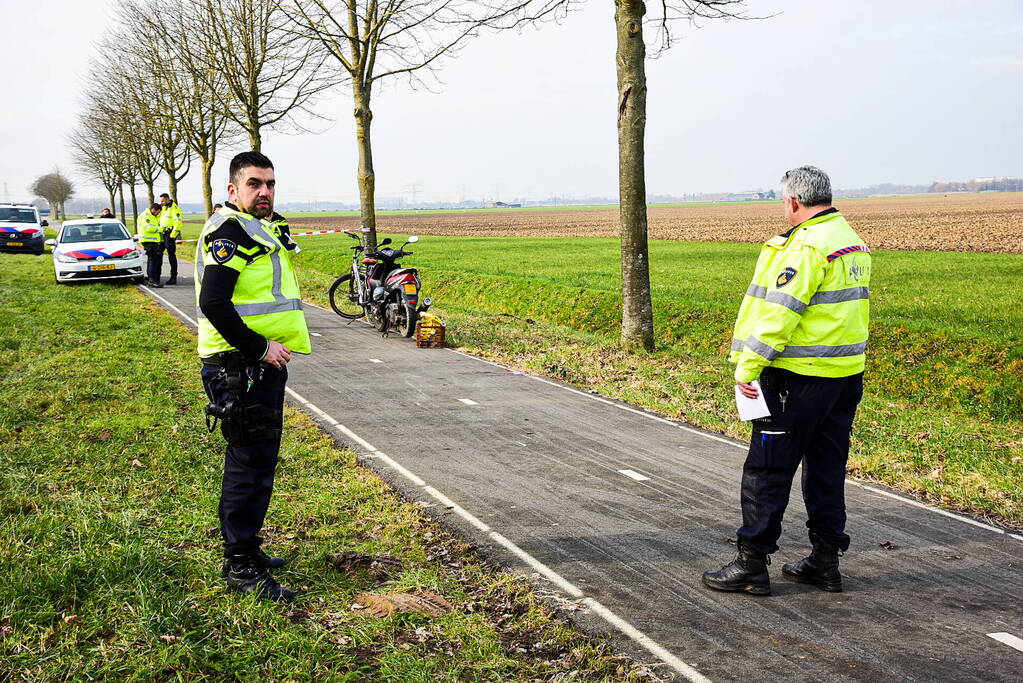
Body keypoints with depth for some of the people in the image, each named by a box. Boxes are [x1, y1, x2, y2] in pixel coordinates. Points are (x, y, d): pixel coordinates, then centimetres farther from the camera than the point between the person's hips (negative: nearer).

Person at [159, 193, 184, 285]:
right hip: (163, 234, 9)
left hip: (170, 235, -9)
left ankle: (173, 278, -2)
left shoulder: (174, 209, -15)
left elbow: (178, 223, -20)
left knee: (171, 255, -6)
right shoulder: (164, 207, 13)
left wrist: (172, 236, -21)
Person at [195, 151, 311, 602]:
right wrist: (259, 347, -21)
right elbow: (213, 302, -24)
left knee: (250, 461, 18)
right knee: (252, 465, -6)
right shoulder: (230, 230, -14)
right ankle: (241, 566, 3)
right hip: (242, 367, -11)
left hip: (259, 363, 11)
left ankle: (243, 548, 31)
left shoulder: (254, 229, 19)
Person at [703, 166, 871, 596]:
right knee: (826, 470, 15)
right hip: (846, 372, 9)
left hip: (800, 378, -9)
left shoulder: (807, 245, -16)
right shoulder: (852, 241, 14)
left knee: (767, 469, -1)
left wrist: (747, 366, -18)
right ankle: (825, 561, 22)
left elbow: (779, 311, -21)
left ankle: (752, 564, 4)